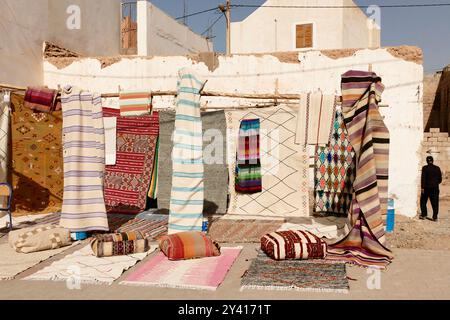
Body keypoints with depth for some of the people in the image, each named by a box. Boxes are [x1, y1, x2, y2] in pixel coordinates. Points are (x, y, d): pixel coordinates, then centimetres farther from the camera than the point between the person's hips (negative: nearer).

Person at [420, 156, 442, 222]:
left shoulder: (425, 168, -7)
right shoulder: (437, 168, 2)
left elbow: (423, 178, -12)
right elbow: (440, 179, 7)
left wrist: (422, 187, -10)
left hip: (427, 187, -2)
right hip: (435, 188, 3)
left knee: (423, 201, 13)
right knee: (435, 203, 6)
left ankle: (424, 215, 14)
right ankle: (435, 217, 5)